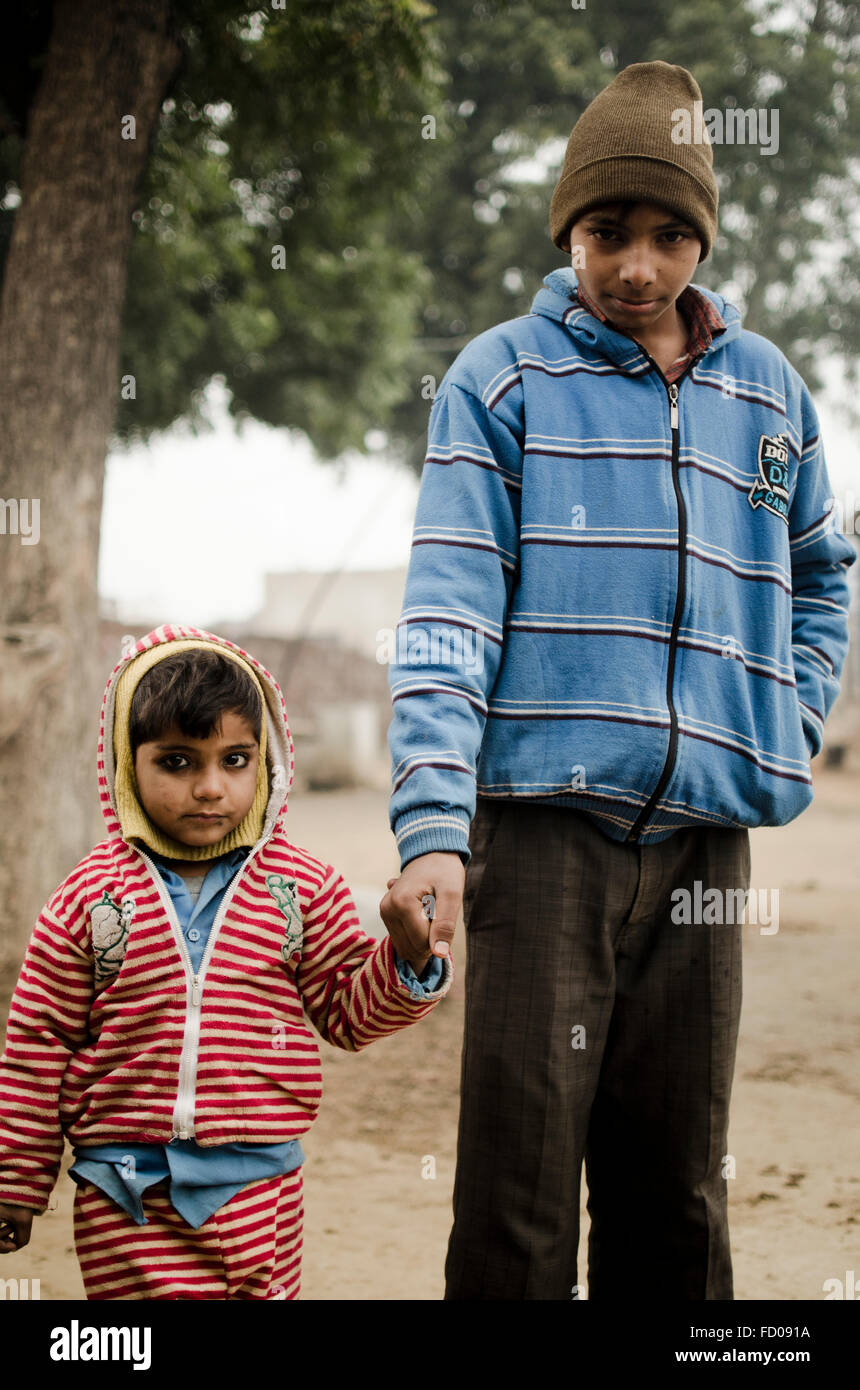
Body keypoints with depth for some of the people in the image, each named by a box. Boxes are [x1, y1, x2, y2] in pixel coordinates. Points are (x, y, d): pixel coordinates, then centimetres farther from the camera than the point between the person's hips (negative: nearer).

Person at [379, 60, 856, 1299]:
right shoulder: (501, 379, 1)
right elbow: (449, 610, -7)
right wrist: (433, 829, -18)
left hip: (706, 828, 4)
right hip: (544, 822, -3)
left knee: (679, 1190, 8)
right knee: (519, 1192, -7)